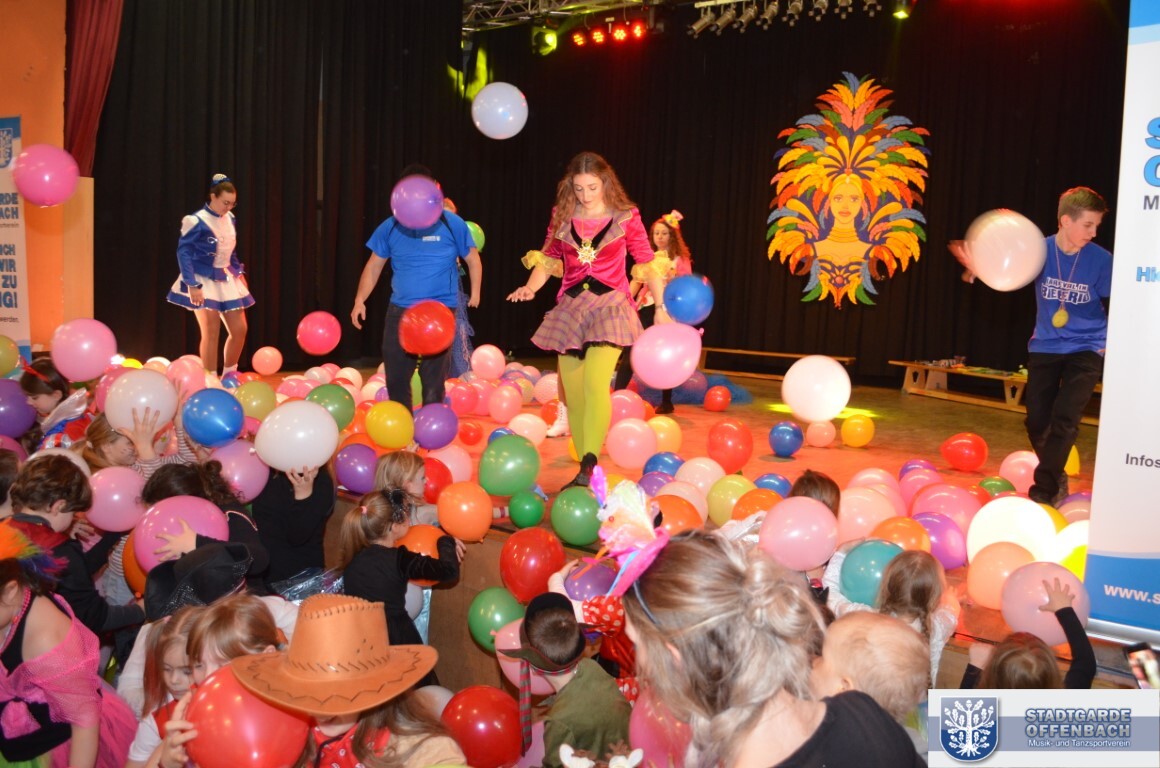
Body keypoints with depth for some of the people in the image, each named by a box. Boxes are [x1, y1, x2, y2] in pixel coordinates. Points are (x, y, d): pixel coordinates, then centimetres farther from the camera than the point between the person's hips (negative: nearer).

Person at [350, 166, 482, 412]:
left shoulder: (451, 224, -4)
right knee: (395, 377, 9)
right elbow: (374, 265, 9)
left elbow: (473, 259, 6)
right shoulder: (391, 227, 3)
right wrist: (360, 300, 2)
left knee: (433, 381, -1)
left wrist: (475, 292, -2)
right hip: (399, 311, 3)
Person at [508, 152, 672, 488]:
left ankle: (589, 464, -25)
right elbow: (547, 260, 10)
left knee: (595, 382, -25)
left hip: (610, 306, -4)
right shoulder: (562, 216, 7)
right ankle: (585, 471, 15)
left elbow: (647, 263, 5)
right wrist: (530, 288, -8)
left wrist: (661, 307, 2)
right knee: (573, 395, 4)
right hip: (569, 308, 4)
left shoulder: (626, 217, 0)